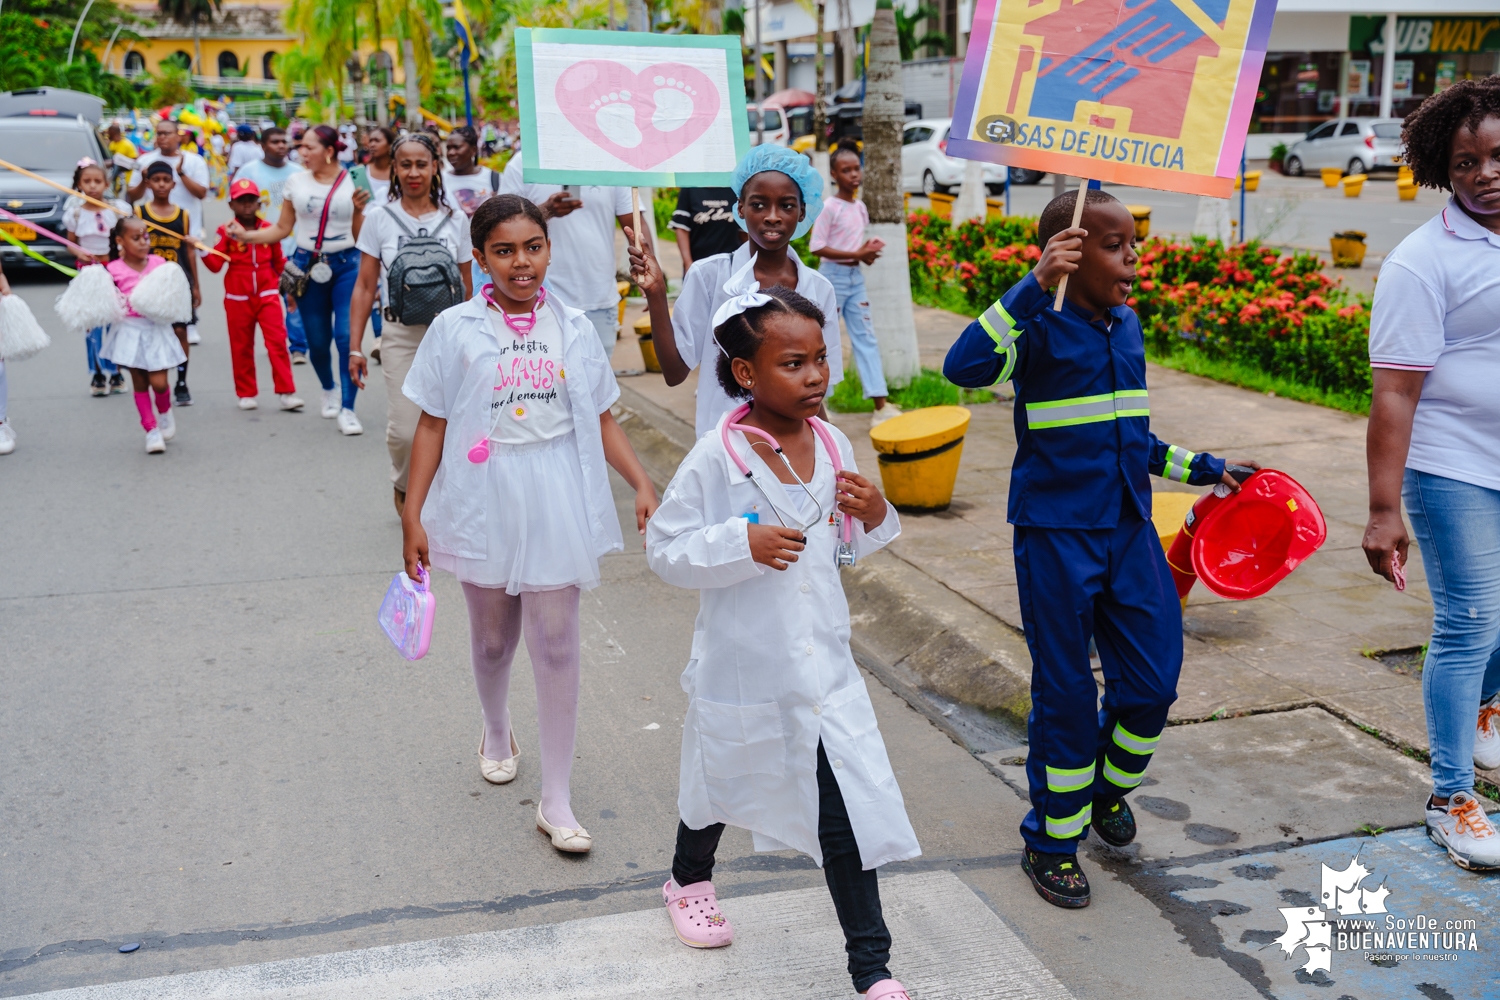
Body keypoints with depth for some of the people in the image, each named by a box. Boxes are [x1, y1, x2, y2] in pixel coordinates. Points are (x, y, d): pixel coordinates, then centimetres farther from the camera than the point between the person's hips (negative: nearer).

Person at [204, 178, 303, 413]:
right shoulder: (227, 232, -4)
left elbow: (279, 261, 13)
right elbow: (216, 265, -10)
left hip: (268, 295, 1)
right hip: (238, 299, 0)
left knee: (278, 342, -8)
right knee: (242, 347, 9)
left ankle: (286, 393, -6)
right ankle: (246, 394, 20)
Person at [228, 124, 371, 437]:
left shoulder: (353, 182, -1)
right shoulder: (296, 182, 5)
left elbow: (360, 236, 4)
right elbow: (283, 229, 10)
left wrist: (359, 210, -13)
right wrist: (245, 235, -1)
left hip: (346, 265, -2)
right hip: (308, 266, 2)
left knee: (348, 336, -14)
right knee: (317, 341, 9)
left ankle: (347, 409, -4)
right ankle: (329, 391, 39)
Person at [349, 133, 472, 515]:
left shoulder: (455, 219, 5)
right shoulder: (380, 218, 3)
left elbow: (466, 286, 10)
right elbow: (365, 287, 4)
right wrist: (355, 347, -1)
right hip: (401, 334, -1)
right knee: (403, 430, -3)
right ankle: (403, 487, 28)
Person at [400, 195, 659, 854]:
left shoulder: (573, 329, 2)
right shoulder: (455, 329, -3)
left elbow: (601, 420, 6)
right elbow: (432, 426, -1)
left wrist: (643, 484, -4)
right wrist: (412, 514, -4)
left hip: (555, 506, 0)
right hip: (483, 504, 0)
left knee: (556, 644, -1)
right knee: (492, 637, 16)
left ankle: (556, 800, 7)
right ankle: (496, 732, 48)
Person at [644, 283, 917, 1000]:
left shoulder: (833, 445, -2)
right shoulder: (718, 456, -17)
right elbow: (665, 547, -15)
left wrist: (875, 517, -9)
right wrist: (742, 544, -27)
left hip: (823, 663, 3)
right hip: (742, 664, -3)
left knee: (848, 807, 1)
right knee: (721, 780, 21)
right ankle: (689, 881, 53)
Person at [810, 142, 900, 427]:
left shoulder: (860, 207, 8)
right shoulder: (828, 207, -13)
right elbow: (816, 246, -18)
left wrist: (868, 249, -6)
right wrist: (856, 254, -22)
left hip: (855, 276, 7)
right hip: (833, 277, -7)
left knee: (866, 338, 2)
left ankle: (881, 406, 1)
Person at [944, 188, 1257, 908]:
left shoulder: (1127, 325, 9)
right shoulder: (1041, 329, -13)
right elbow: (963, 366, -34)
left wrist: (1204, 469, 20)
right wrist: (1035, 286, -36)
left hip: (1129, 529, 6)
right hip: (1056, 534, -6)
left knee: (1153, 678, 8)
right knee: (1065, 693, 3)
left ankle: (1110, 787, 38)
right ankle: (1051, 842, 21)